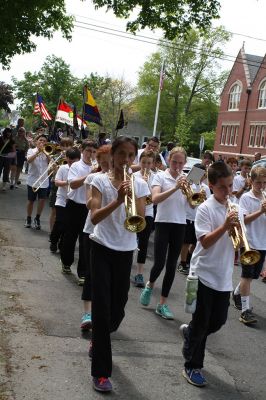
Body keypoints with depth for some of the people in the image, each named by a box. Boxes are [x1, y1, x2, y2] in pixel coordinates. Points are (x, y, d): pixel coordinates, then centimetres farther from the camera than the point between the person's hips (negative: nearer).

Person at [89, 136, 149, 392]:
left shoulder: (139, 184, 3)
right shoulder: (100, 181, -5)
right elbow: (95, 218, -16)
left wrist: (132, 197, -20)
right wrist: (117, 200, -29)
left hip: (126, 251, 3)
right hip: (102, 248, -3)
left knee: (118, 309, 11)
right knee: (102, 307, -6)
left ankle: (97, 340, 43)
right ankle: (100, 371, 3)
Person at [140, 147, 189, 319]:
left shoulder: (187, 179, 8)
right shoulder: (160, 176, -3)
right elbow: (155, 199, -18)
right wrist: (175, 188, -26)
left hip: (180, 225, 3)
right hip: (163, 223, -3)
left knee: (171, 265, 5)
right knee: (159, 263, -8)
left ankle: (163, 303, 15)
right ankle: (150, 285, 26)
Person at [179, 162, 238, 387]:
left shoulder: (234, 207, 6)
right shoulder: (205, 209, -13)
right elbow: (205, 242, -19)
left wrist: (237, 229, -12)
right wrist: (225, 226, -29)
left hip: (224, 276, 6)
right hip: (205, 273, -6)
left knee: (218, 321, 14)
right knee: (201, 323, 4)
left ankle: (189, 332, 42)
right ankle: (192, 367, 20)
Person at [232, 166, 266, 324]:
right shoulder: (246, 197, -6)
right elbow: (244, 220, -13)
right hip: (249, 242, -6)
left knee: (253, 275, 16)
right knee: (247, 275, -5)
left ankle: (237, 293, 40)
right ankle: (245, 310, -2)